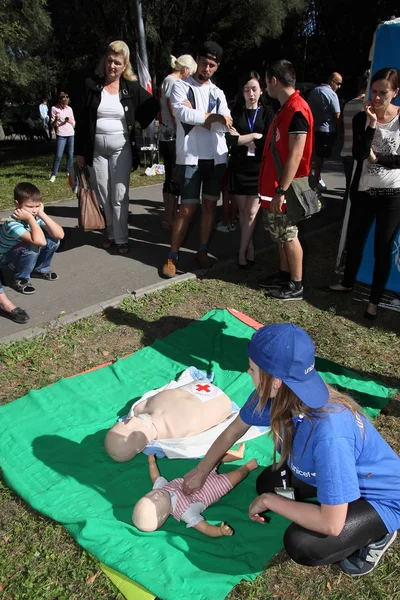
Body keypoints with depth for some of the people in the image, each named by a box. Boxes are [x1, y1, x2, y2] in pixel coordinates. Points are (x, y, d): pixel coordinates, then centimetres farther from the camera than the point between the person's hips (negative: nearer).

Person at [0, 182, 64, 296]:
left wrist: (42, 214, -28)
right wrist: (30, 218, -40)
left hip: (25, 255, 6)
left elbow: (60, 234, -25)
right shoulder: (12, 224, -34)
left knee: (53, 239, -14)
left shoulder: (36, 216, -15)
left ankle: (39, 270, 8)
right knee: (33, 246, -34)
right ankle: (19, 279, -11)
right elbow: (40, 241, -48)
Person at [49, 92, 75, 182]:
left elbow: (74, 123, 12)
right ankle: (54, 174, -4)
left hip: (71, 134, 4)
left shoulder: (69, 109, 12)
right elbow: (52, 124, 2)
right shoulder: (54, 108, 3)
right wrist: (55, 120, -20)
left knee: (70, 154, 6)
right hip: (61, 135, -4)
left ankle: (69, 172, 17)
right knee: (58, 155, -9)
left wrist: (69, 120, -9)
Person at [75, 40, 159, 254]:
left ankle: (121, 238, 5)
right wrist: (80, 151, -3)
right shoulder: (91, 85, 0)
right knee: (103, 196, 6)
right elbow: (81, 121, 0)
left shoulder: (132, 88, 0)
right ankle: (110, 233, 19)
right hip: (97, 149, 1)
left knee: (119, 196, -2)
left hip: (121, 149, -1)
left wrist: (140, 124, 3)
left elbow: (153, 106, 13)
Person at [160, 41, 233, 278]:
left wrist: (196, 114, -13)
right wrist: (213, 117, -9)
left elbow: (225, 125, 0)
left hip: (217, 157, 5)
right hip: (191, 156, -5)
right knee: (188, 208, -7)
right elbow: (182, 113, -16)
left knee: (210, 205, 7)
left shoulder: (218, 93, 16)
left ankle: (203, 251, 18)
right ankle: (172, 256, 3)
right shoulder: (182, 86, 5)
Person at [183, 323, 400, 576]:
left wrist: (268, 501, -21)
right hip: (349, 475, 7)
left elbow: (331, 524, -34)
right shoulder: (277, 394, -21)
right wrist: (202, 471, 9)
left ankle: (376, 535, 5)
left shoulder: (330, 432, -43)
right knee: (267, 483, 4)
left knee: (300, 544, -20)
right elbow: (234, 430, -1)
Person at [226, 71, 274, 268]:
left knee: (251, 213, -4)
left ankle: (242, 252, 5)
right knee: (243, 212, 6)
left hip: (259, 169, -1)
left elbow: (269, 142, -8)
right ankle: (249, 248, 18)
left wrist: (241, 139, -9)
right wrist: (254, 137, -12)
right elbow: (230, 141, -9)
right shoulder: (235, 112, 5)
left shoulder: (268, 112, 5)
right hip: (239, 169, 1)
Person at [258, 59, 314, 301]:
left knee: (289, 236, -1)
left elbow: (295, 155, -22)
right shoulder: (286, 108, 14)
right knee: (280, 235, 16)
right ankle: (284, 274, 29)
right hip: (274, 185, 9)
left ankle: (296, 285, 10)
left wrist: (281, 191, -24)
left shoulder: (297, 110, -17)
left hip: (284, 189, -9)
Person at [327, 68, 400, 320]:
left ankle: (375, 300, 16)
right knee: (355, 240, 15)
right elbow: (359, 154, -14)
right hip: (363, 191, 3)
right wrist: (372, 124, -19)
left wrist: (377, 158, -14)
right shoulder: (362, 118, 0)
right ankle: (348, 282, 37)